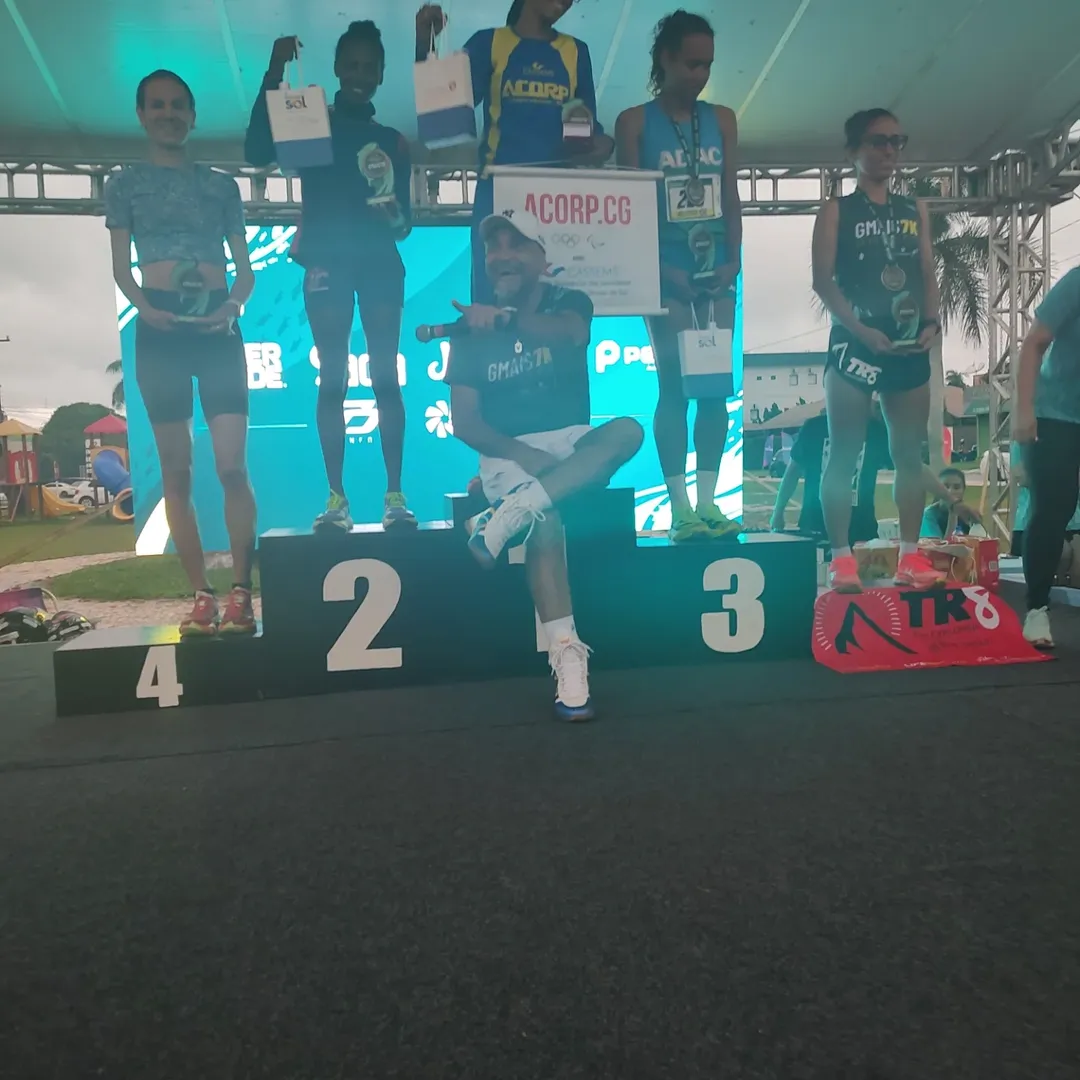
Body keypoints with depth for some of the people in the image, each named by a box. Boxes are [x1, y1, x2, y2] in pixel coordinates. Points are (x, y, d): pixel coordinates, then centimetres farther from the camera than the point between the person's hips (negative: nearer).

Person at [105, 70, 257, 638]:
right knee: (177, 471, -2)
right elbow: (120, 267, 8)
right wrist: (143, 307, -13)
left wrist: (236, 302, -9)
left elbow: (245, 266, 12)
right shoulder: (125, 183, 13)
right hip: (161, 329, 0)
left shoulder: (222, 185, 16)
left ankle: (240, 593, -6)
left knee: (232, 466, -11)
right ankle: (202, 596, 2)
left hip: (218, 328, 0)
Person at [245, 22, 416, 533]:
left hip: (380, 264, 1)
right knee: (332, 378, -5)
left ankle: (394, 496, -7)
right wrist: (273, 75, -11)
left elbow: (405, 218, 11)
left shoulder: (392, 141, 17)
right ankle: (336, 498, -5)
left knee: (386, 376, -6)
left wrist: (396, 217, -12)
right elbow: (257, 152, -6)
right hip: (327, 262, -1)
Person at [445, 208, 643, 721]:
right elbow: (464, 423, -2)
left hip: (571, 445, 2)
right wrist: (520, 453, -19)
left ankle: (513, 511, -40)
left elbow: (566, 333, -21)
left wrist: (505, 318, -38)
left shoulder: (569, 303, 7)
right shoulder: (472, 327, 6)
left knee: (627, 430, -30)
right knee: (545, 524, -33)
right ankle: (568, 659, -35)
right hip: (507, 454, -1)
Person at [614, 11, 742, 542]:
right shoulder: (635, 122, 3)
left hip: (716, 272, 4)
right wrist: (660, 268, -12)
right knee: (674, 386, -5)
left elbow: (731, 197, 12)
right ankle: (680, 507, -2)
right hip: (667, 273, -4)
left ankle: (708, 500, 6)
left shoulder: (722, 119, 13)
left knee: (716, 384, 0)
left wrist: (734, 259, -1)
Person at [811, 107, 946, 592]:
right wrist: (860, 330, -17)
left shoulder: (916, 211, 17)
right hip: (853, 344, -5)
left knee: (909, 453, 5)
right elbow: (823, 279, -6)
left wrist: (931, 322, -5)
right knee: (844, 453, -4)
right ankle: (841, 558, 0)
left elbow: (928, 274, 14)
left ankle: (910, 556, 12)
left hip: (909, 347, 5)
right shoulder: (836, 211, 4)